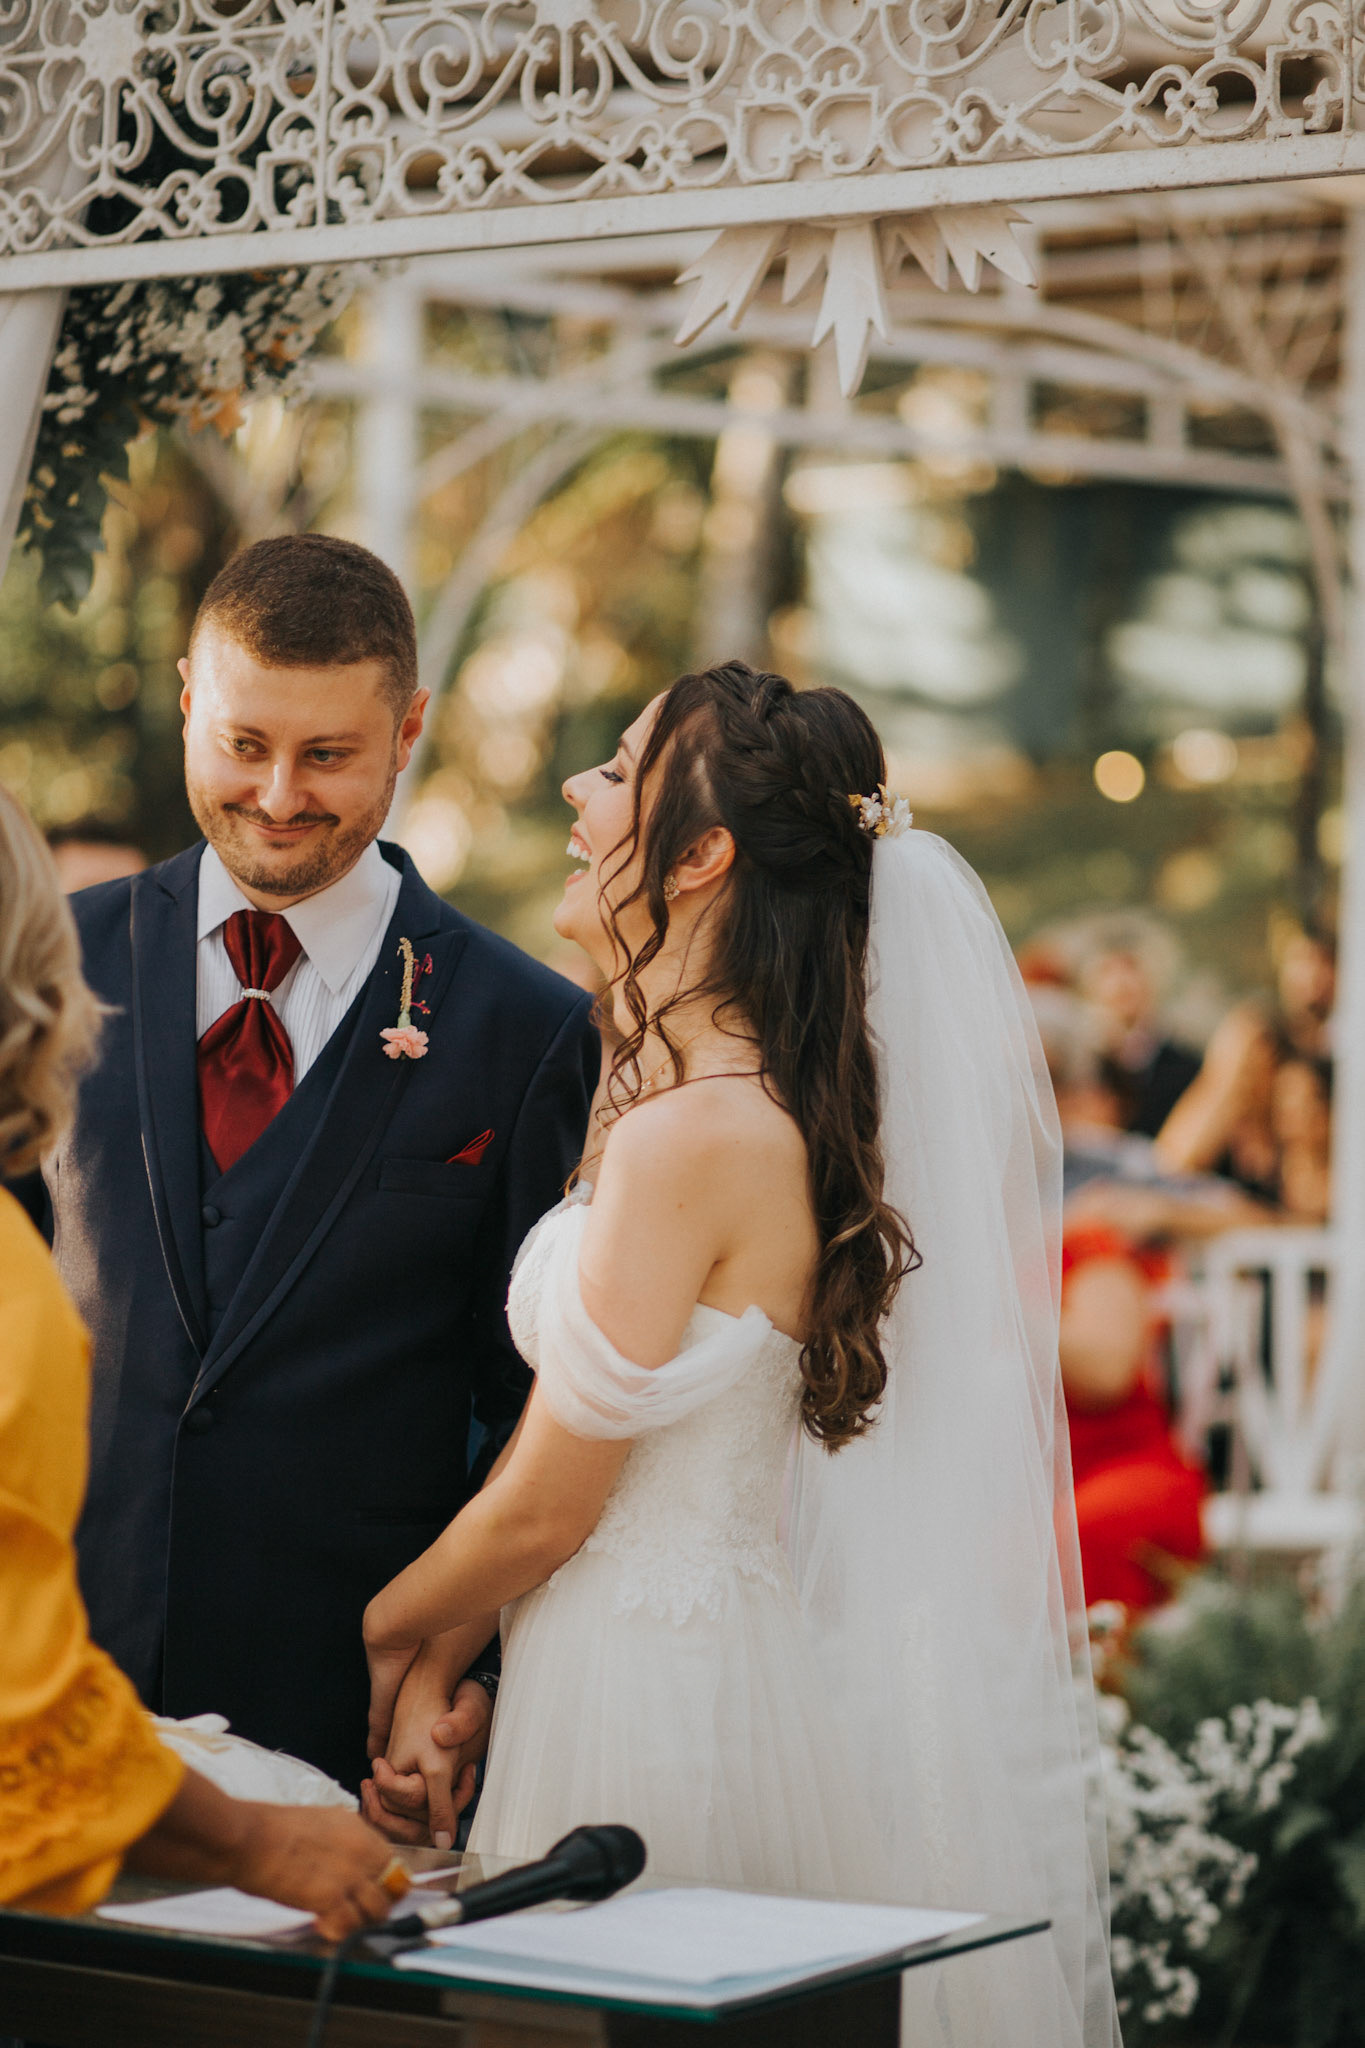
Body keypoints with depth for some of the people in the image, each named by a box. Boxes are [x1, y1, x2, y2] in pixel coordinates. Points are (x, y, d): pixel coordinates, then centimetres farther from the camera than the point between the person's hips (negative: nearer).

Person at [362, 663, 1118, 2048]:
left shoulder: (693, 1136, -22)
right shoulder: (660, 1083, 7)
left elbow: (542, 1509, -15)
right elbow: (551, 1412, 8)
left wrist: (378, 1637, 3)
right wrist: (432, 1669, 2)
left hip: (659, 1699, -9)